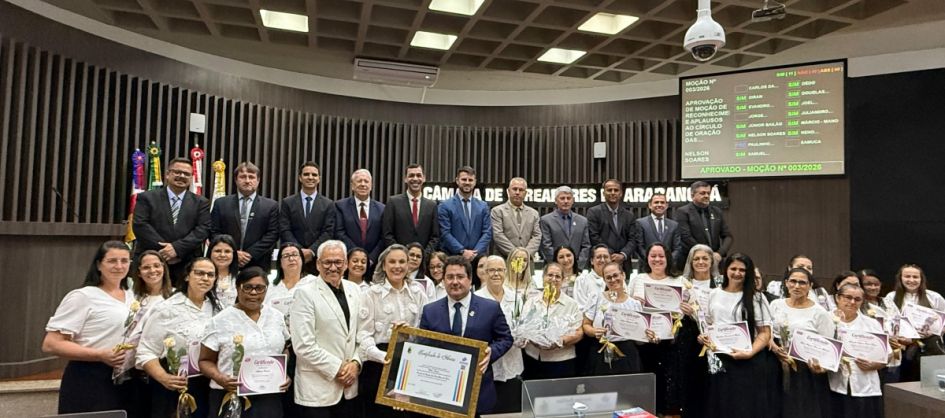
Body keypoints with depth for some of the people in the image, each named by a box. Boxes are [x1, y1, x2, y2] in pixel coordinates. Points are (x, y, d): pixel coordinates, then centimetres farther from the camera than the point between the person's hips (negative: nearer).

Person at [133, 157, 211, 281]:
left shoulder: (201, 202, 9)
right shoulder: (146, 197, 6)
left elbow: (203, 229, -2)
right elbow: (140, 225, -4)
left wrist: (177, 248, -15)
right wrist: (162, 250, -13)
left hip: (187, 266, 1)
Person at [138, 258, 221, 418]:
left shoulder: (217, 309, 5)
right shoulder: (166, 309, -9)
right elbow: (147, 352, -11)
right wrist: (164, 378, -24)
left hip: (208, 387, 4)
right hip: (175, 388, -4)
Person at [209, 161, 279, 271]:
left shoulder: (271, 206, 5)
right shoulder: (221, 203, 9)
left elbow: (272, 235, -1)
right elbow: (214, 233, 5)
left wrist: (250, 254, -11)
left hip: (258, 266, -1)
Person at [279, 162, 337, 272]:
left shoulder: (328, 204, 6)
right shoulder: (287, 202, 7)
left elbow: (328, 232, -1)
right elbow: (284, 230, 0)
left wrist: (311, 251, -14)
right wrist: (300, 251, -13)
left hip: (319, 259, 0)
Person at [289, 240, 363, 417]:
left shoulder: (354, 290, 7)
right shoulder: (305, 293, -10)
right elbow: (303, 345, -15)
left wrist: (355, 363, -4)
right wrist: (337, 368, -12)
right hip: (317, 389, -5)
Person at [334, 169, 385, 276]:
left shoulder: (381, 209, 7)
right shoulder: (341, 206, 4)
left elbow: (384, 238, 3)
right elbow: (340, 234, -4)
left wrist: (371, 259, -9)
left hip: (373, 265, 1)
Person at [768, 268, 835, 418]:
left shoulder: (819, 312, -3)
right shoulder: (776, 305, 6)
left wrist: (821, 366, -21)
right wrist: (773, 346, -9)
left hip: (807, 372, -2)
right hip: (779, 371, 3)